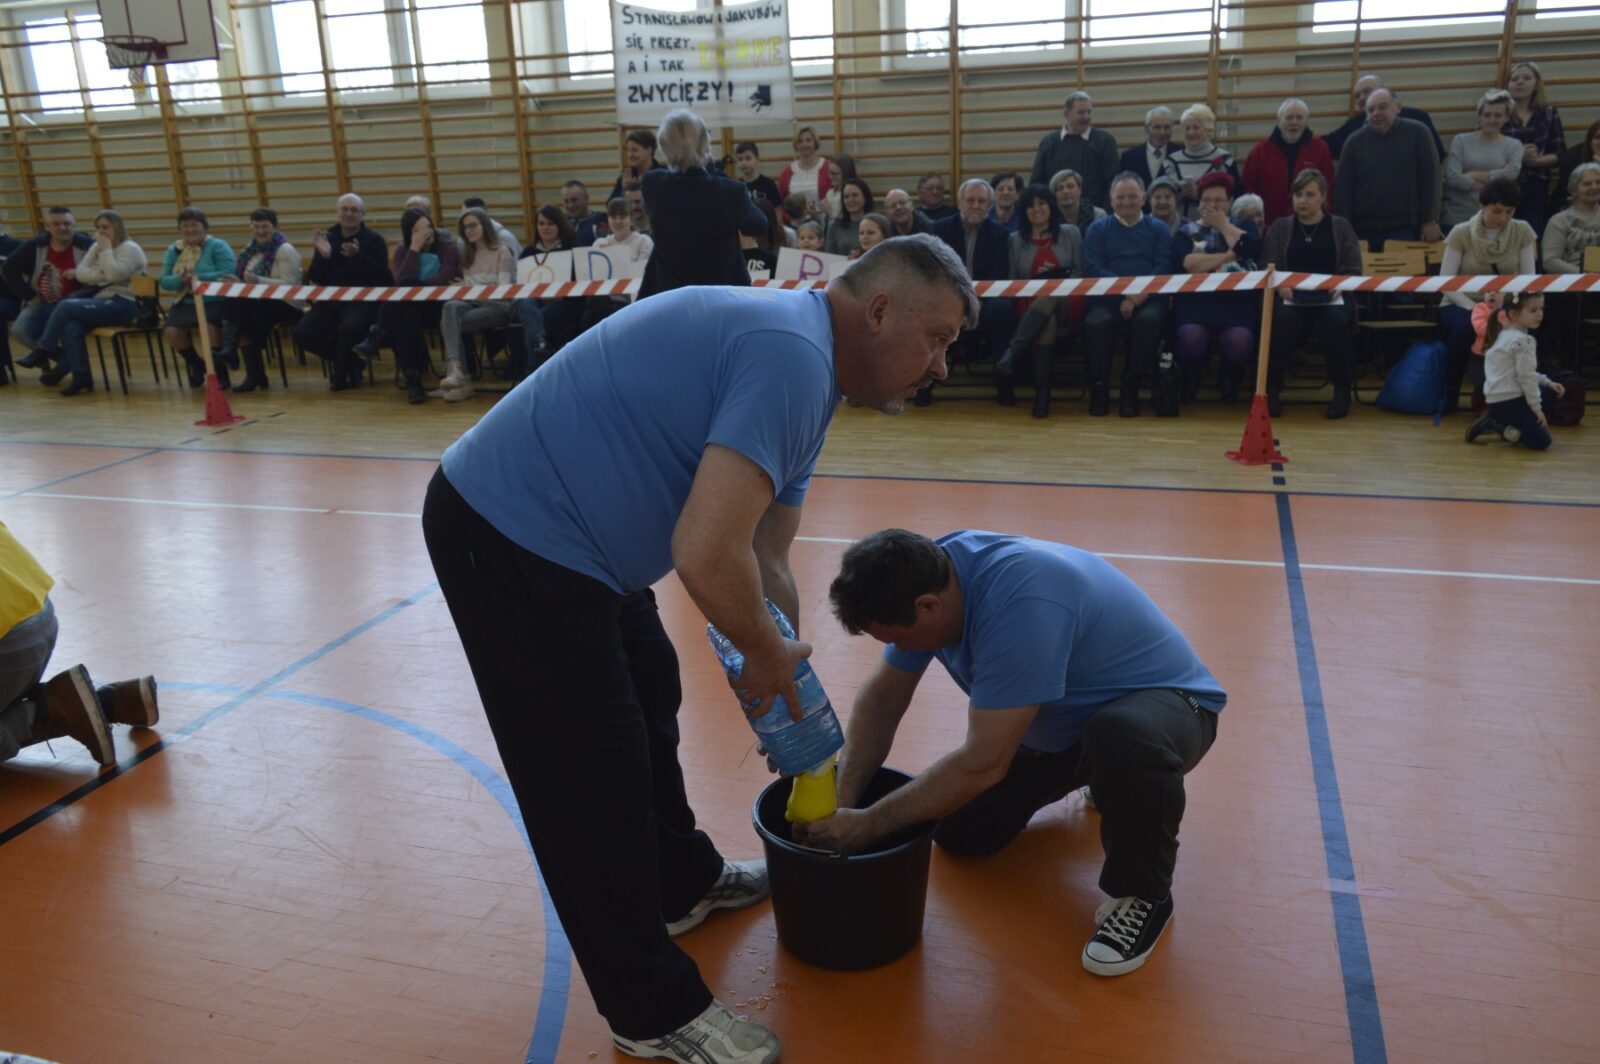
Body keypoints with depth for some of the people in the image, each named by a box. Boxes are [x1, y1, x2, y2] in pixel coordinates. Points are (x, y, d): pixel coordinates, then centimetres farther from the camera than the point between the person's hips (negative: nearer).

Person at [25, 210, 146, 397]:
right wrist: (103, 275, -9)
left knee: (66, 305, -21)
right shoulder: (96, 247, 19)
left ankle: (45, 349, -1)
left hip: (122, 305, -7)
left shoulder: (130, 248, -4)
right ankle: (81, 376, -18)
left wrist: (106, 249, -13)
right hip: (101, 301, 7)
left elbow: (115, 275, -21)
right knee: (71, 327, -22)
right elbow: (81, 272, 7)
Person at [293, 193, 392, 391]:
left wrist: (358, 256, -26)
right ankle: (351, 363, 3)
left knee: (350, 327, -37)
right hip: (331, 301, 4)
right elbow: (314, 279, 6)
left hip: (362, 301, -4)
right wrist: (323, 256, -12)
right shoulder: (327, 238, 11)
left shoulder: (374, 240, 1)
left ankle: (340, 374, -7)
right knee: (302, 332, -17)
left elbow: (382, 278, -14)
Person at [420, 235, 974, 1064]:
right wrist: (769, 655, -13)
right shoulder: (792, 353, -23)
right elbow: (708, 556, -33)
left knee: (647, 704, 25)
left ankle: (684, 882, 48)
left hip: (563, 532, 11)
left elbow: (763, 564, 14)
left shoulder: (801, 368, 10)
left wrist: (792, 701, 16)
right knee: (589, 779, 2)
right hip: (510, 536, -11)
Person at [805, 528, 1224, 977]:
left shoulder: (1020, 602, -39)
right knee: (960, 832, 2)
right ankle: (1091, 774, 28)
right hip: (1067, 717, 8)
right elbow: (882, 698, -5)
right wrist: (841, 803, -17)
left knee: (1124, 738, -41)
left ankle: (1143, 894, -10)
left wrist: (865, 826, -29)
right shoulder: (928, 574, -14)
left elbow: (983, 764, -37)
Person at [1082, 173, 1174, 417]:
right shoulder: (1098, 230, 19)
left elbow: (1163, 268, 3)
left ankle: (1130, 390, -20)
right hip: (1108, 299, 0)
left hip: (1148, 299, 0)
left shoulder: (1159, 229, 19)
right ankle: (1099, 389, -17)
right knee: (1096, 322, -34)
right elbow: (1092, 268, 2)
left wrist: (1138, 294, -16)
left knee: (1149, 319, -35)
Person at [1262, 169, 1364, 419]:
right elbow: (1269, 268, 5)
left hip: (1330, 300, 0)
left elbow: (1352, 269, 8)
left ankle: (1342, 390, -18)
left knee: (1335, 322, -35)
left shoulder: (1340, 227, 17)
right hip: (1290, 300, 0)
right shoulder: (1280, 227, 18)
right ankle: (1272, 389, -21)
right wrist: (1281, 286, -16)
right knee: (1281, 321, -36)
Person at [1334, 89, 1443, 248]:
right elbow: (1343, 188, 2)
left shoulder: (1417, 133, 2)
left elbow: (1430, 179, 1)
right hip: (1363, 230, 1)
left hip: (1404, 230, -1)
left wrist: (1431, 221, -5)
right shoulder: (1355, 141, 5)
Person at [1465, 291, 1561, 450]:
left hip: (1497, 399, 9)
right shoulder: (1522, 341, -15)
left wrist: (1548, 383, 23)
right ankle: (1496, 425, -6)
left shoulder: (1506, 335, 16)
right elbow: (1526, 377, -14)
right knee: (1542, 442, -8)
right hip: (1508, 401, -9)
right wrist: (1537, 408, -7)